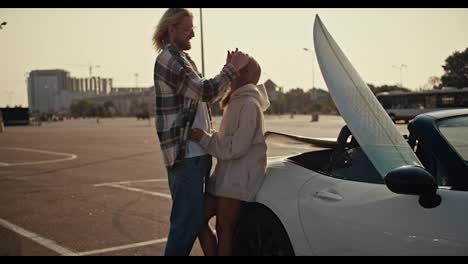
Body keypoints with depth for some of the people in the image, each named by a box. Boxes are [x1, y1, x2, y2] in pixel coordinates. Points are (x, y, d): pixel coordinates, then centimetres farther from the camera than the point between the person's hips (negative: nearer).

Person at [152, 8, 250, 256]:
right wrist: (232, 68, -12)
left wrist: (230, 69, 9)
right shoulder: (169, 58, -13)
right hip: (185, 154, -10)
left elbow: (202, 94, 20)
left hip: (194, 152, 10)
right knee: (187, 220, -7)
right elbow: (206, 92, -22)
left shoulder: (180, 58, 20)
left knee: (191, 217, 16)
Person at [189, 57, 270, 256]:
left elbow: (236, 147, -19)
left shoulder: (249, 105, -15)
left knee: (224, 230, -3)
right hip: (224, 174, 10)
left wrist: (204, 138, -14)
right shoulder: (237, 102, 16)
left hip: (238, 180, -10)